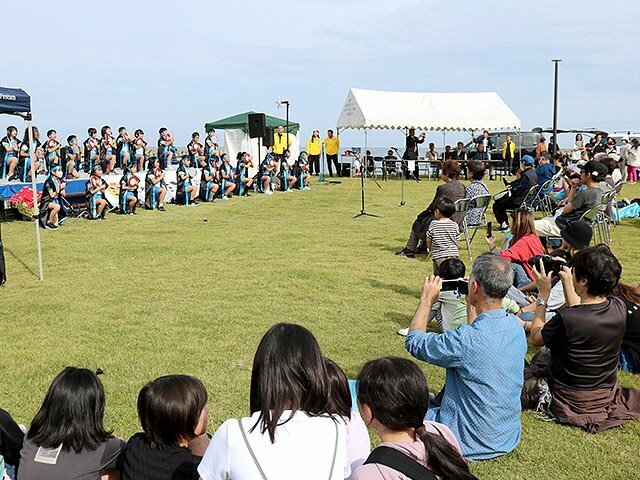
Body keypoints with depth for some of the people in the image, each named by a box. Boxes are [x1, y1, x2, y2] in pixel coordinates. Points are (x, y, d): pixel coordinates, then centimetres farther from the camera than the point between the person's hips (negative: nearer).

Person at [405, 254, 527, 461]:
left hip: (472, 444, -7)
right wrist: (471, 304, 14)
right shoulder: (515, 326, -9)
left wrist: (426, 300, -5)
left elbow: (414, 342, -15)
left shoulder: (465, 340, -32)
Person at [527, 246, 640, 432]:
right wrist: (567, 283, 10)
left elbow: (536, 338, -11)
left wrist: (543, 295, -8)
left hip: (570, 401, -6)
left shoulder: (566, 318, -33)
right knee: (546, 354, 26)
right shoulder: (619, 308, -14)